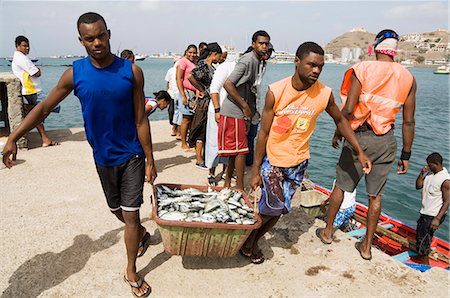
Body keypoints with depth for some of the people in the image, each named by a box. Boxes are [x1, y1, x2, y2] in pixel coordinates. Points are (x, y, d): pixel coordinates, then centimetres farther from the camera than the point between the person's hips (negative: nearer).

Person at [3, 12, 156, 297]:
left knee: (130, 214, 0)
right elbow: (43, 108, 0)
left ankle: (131, 271, 20)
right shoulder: (74, 74, -7)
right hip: (103, 157, 3)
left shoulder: (132, 71, -12)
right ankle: (142, 234, 50)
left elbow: (141, 120, -9)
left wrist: (150, 160, -7)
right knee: (117, 210, 19)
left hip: (132, 156, -3)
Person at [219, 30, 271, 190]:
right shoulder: (247, 60, -15)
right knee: (240, 151, -5)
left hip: (241, 113, 9)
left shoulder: (258, 62, 14)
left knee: (235, 151, 14)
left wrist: (252, 111, 12)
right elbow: (228, 84, -22)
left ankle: (227, 184, 26)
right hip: (234, 112, -9)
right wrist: (245, 107, -18)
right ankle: (240, 188, 5)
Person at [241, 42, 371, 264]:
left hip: (298, 161, 3)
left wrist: (359, 152, 7)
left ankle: (253, 241, 33)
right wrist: (255, 170, -10)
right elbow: (263, 133, -12)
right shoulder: (276, 91, -17)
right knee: (273, 205, -11)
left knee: (279, 209, 9)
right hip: (272, 157, -3)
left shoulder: (324, 94, -11)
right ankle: (248, 239, 18)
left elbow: (340, 121, 8)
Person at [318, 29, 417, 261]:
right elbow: (408, 122, 3)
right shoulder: (408, 78, 2)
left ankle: (327, 231, 29)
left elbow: (348, 109, -14)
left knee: (341, 185, 14)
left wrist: (338, 133, 3)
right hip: (386, 142, 3)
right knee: (375, 195, 12)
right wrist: (406, 155, 10)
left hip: (360, 137, -3)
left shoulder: (362, 70, -9)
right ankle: (367, 246, 23)